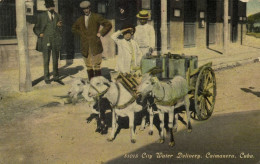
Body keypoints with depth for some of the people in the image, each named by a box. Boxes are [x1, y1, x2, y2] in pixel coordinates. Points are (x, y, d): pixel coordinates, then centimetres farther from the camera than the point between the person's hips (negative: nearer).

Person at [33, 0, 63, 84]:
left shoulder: (58, 16, 8)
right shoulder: (41, 16, 0)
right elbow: (36, 28, 7)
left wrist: (59, 25, -7)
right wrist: (40, 34, -9)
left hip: (56, 42, 3)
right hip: (46, 42, -2)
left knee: (55, 60, 8)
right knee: (46, 61, 3)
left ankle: (56, 77, 18)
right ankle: (47, 78, 13)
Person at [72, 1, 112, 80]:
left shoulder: (97, 17, 1)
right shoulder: (80, 20, 13)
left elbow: (108, 25, 2)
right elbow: (74, 29, 29)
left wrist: (101, 33, -4)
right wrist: (81, 34, 13)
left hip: (95, 45, -4)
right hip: (85, 46, 4)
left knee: (96, 65, -6)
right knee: (88, 66, 6)